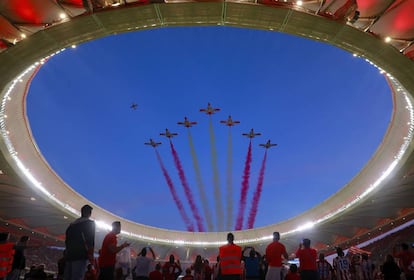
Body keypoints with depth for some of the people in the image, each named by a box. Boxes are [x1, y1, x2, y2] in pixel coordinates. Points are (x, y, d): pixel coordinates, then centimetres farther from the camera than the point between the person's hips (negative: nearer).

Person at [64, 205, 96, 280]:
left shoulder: (72, 224, 21)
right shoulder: (90, 223, 2)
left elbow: (67, 240, 20)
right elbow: (90, 239, -8)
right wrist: (91, 255, -9)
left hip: (69, 255, 7)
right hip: (80, 255, -6)